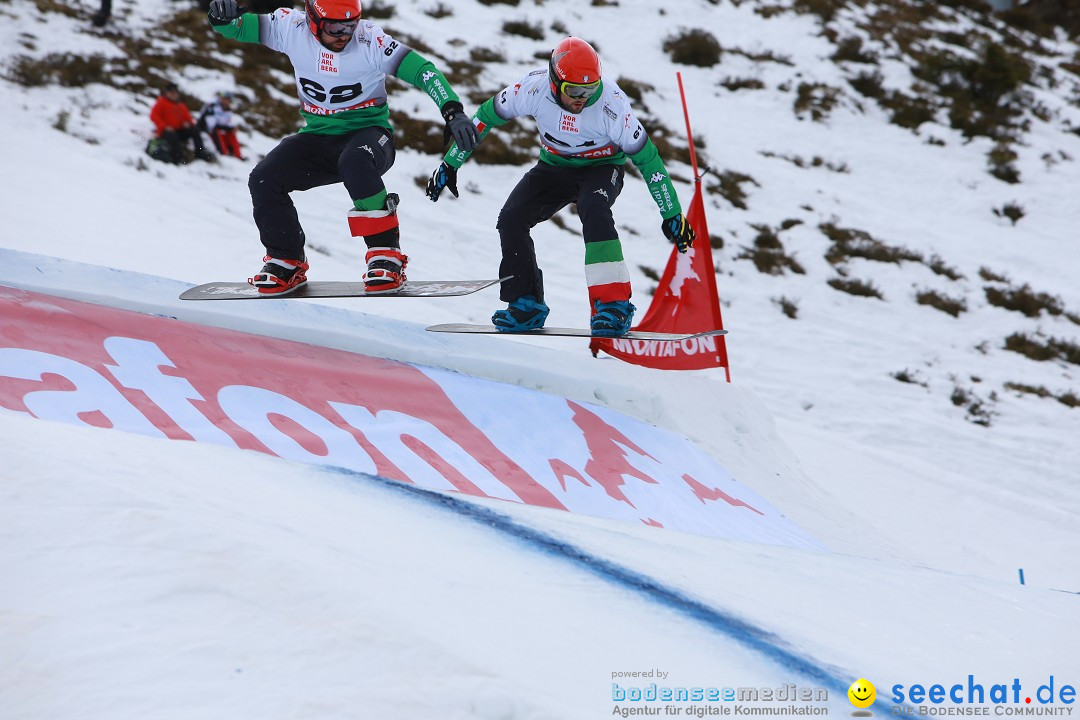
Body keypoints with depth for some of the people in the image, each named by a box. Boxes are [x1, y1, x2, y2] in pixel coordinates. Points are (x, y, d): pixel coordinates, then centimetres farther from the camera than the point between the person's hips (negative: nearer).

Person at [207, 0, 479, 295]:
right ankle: (286, 261, 8)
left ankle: (386, 252, -27)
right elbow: (239, 27, -1)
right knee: (263, 180, -16)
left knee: (354, 161, -39)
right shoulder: (292, 29, -9)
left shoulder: (370, 40, -19)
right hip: (318, 136, 4)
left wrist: (453, 112, -32)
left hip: (367, 133, -4)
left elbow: (424, 71, -20)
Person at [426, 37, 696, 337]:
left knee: (593, 209, -35)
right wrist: (450, 164, -3)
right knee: (511, 219, -16)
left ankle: (613, 304, -34)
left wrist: (672, 215, -16)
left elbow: (647, 157, -20)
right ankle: (527, 303, 3)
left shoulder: (611, 103, -30)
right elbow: (485, 118, -8)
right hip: (554, 167, 3)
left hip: (601, 169, -3)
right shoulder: (534, 88, -25)